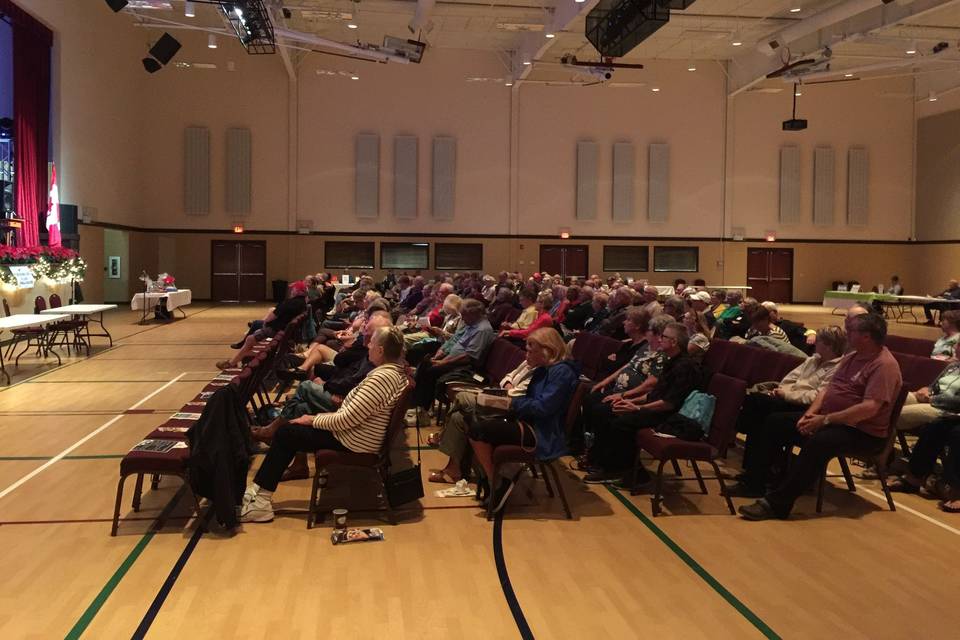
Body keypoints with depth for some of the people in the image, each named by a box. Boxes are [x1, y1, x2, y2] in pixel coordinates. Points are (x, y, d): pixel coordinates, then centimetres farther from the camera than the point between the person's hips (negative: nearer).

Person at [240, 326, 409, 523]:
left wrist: (313, 420, -11)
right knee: (289, 431, 15)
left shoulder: (382, 377, -27)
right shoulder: (397, 370, 3)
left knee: (284, 434, 0)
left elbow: (347, 419, -26)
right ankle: (260, 491, 16)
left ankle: (261, 496, 10)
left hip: (353, 442, -10)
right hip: (354, 431, 10)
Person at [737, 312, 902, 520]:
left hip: (863, 433, -9)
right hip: (827, 420, 10)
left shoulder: (884, 365, -16)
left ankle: (777, 503, -35)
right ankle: (755, 480, 5)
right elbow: (828, 388, 14)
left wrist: (825, 420, -25)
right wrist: (810, 413, -4)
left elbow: (870, 408, -27)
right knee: (775, 423, 2)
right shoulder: (852, 356, 13)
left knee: (818, 442, -38)